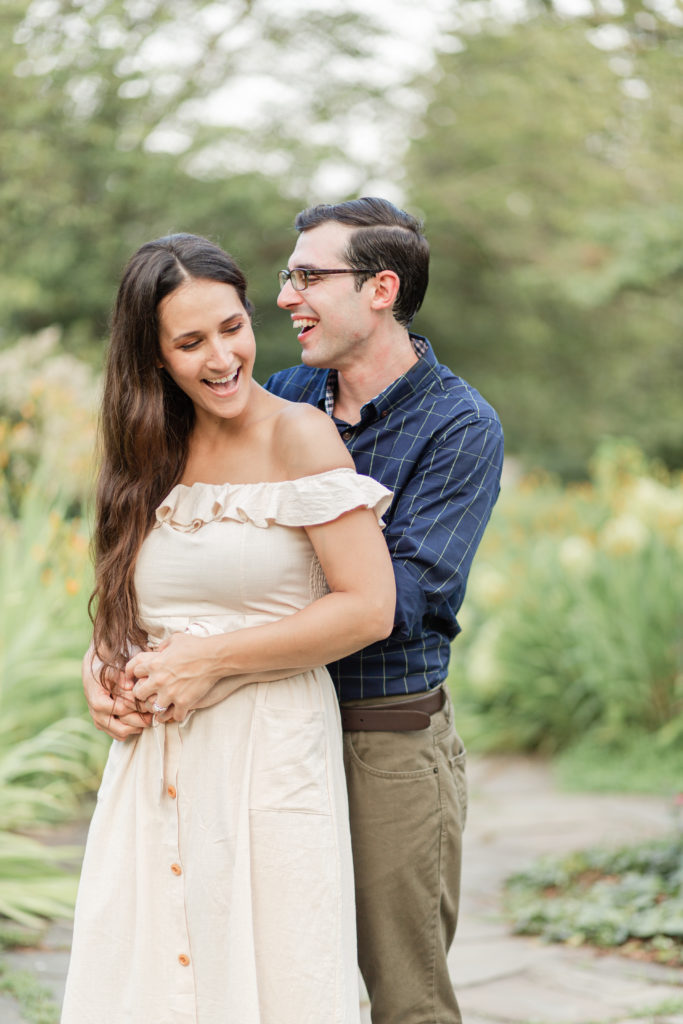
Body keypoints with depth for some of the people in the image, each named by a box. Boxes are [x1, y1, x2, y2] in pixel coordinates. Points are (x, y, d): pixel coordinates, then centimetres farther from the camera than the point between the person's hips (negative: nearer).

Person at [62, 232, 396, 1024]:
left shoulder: (299, 437, -8)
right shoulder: (152, 454, 10)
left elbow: (368, 607, -14)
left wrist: (210, 658, -13)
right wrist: (110, 671, -1)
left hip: (272, 751, -5)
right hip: (157, 762, 5)